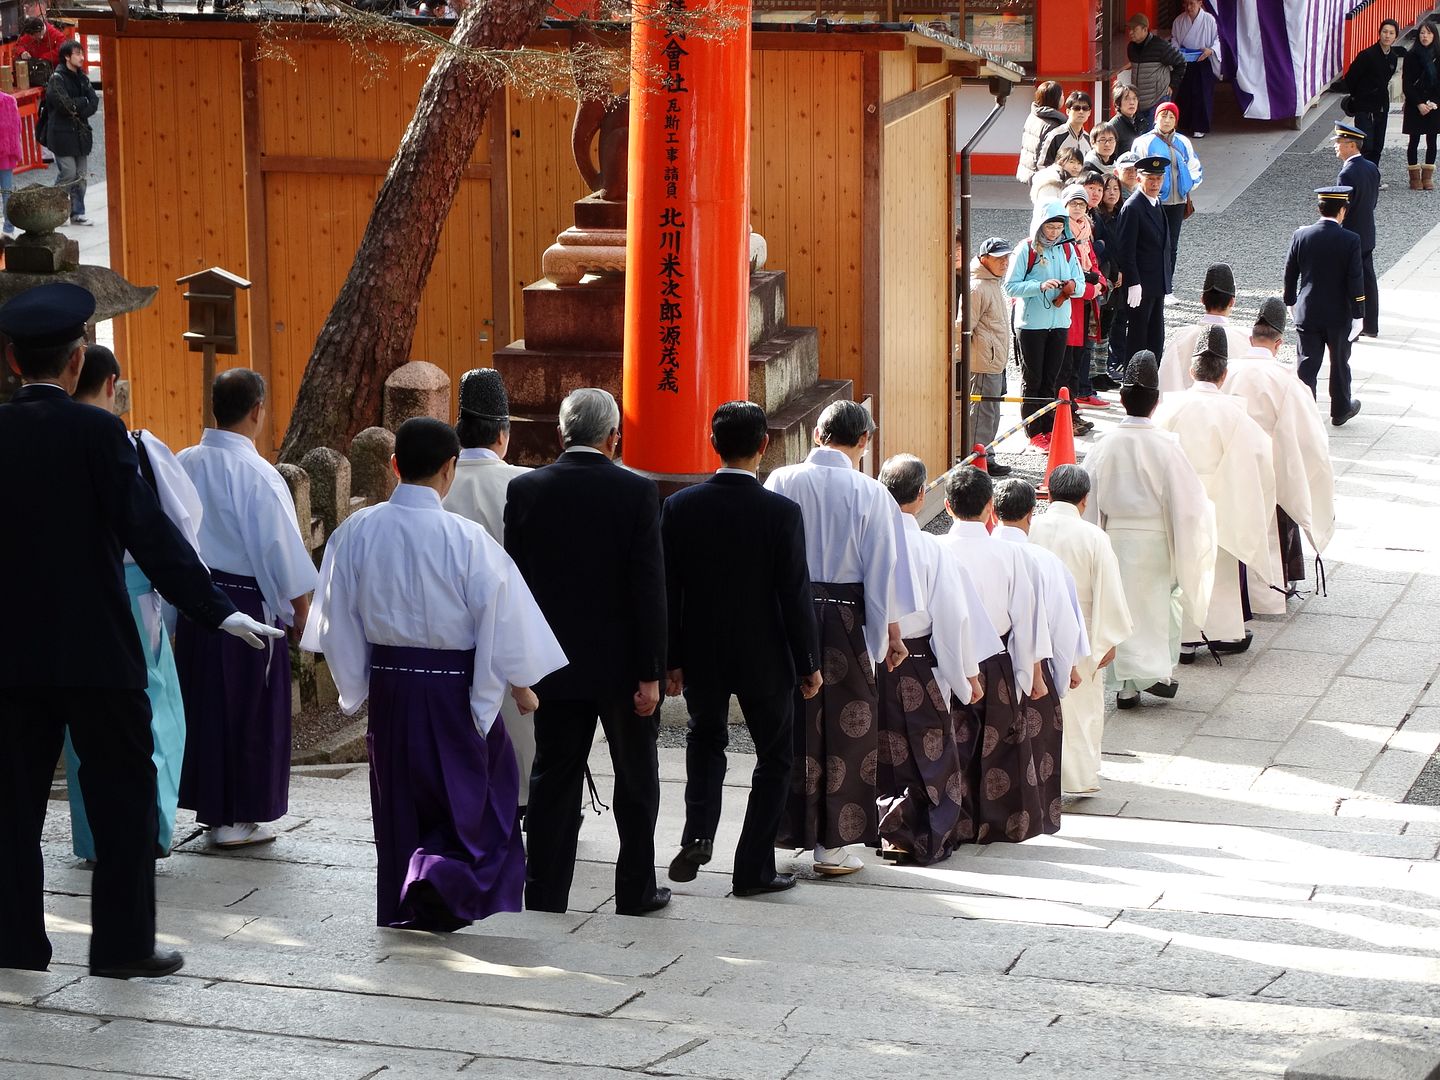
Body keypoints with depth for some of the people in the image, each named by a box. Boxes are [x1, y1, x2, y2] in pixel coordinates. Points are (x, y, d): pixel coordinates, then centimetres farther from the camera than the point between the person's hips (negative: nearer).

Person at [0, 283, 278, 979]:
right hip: (96, 649, -4)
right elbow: (149, 531, -15)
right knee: (122, 793, 4)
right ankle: (123, 945, 5)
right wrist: (216, 610, -12)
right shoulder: (97, 432, -11)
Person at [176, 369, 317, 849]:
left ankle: (209, 806, 24)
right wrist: (301, 615, -3)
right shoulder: (258, 476, -17)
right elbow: (282, 553, -13)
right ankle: (236, 818, 10)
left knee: (203, 702, 15)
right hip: (247, 603, -6)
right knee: (249, 711, 5)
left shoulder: (183, 465, 0)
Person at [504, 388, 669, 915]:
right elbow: (649, 589, -13)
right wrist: (650, 673, -9)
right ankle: (636, 891, 20)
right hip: (620, 663, -2)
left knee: (553, 780, 8)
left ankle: (545, 897, 7)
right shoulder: (636, 492, -11)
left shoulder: (525, 490, -3)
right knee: (636, 779, 13)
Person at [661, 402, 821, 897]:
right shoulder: (781, 513, -16)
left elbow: (667, 590, -2)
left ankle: (698, 835, 5)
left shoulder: (680, 507, -7)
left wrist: (671, 659, 7)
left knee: (706, 739, 26)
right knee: (775, 757, 13)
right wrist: (809, 664, -1)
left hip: (702, 656, 3)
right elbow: (795, 595, -12)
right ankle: (753, 868, 12)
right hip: (765, 659, -3)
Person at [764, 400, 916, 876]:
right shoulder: (869, 493, -7)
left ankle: (785, 830, 18)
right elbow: (883, 569, -4)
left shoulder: (781, 482, -3)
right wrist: (891, 631, 5)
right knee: (844, 729, 5)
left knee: (789, 725, 12)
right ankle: (833, 843, 7)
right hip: (844, 619, -2)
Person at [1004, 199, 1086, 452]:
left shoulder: (1068, 248, 5)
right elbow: (1011, 286, -13)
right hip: (1032, 324, -4)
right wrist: (1040, 286, -25)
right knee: (1033, 379, 2)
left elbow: (1081, 284, 8)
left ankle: (1048, 428, 18)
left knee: (1051, 379, 11)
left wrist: (1073, 285, -16)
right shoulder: (1026, 250, -9)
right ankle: (1034, 431, 9)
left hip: (1059, 322, 4)